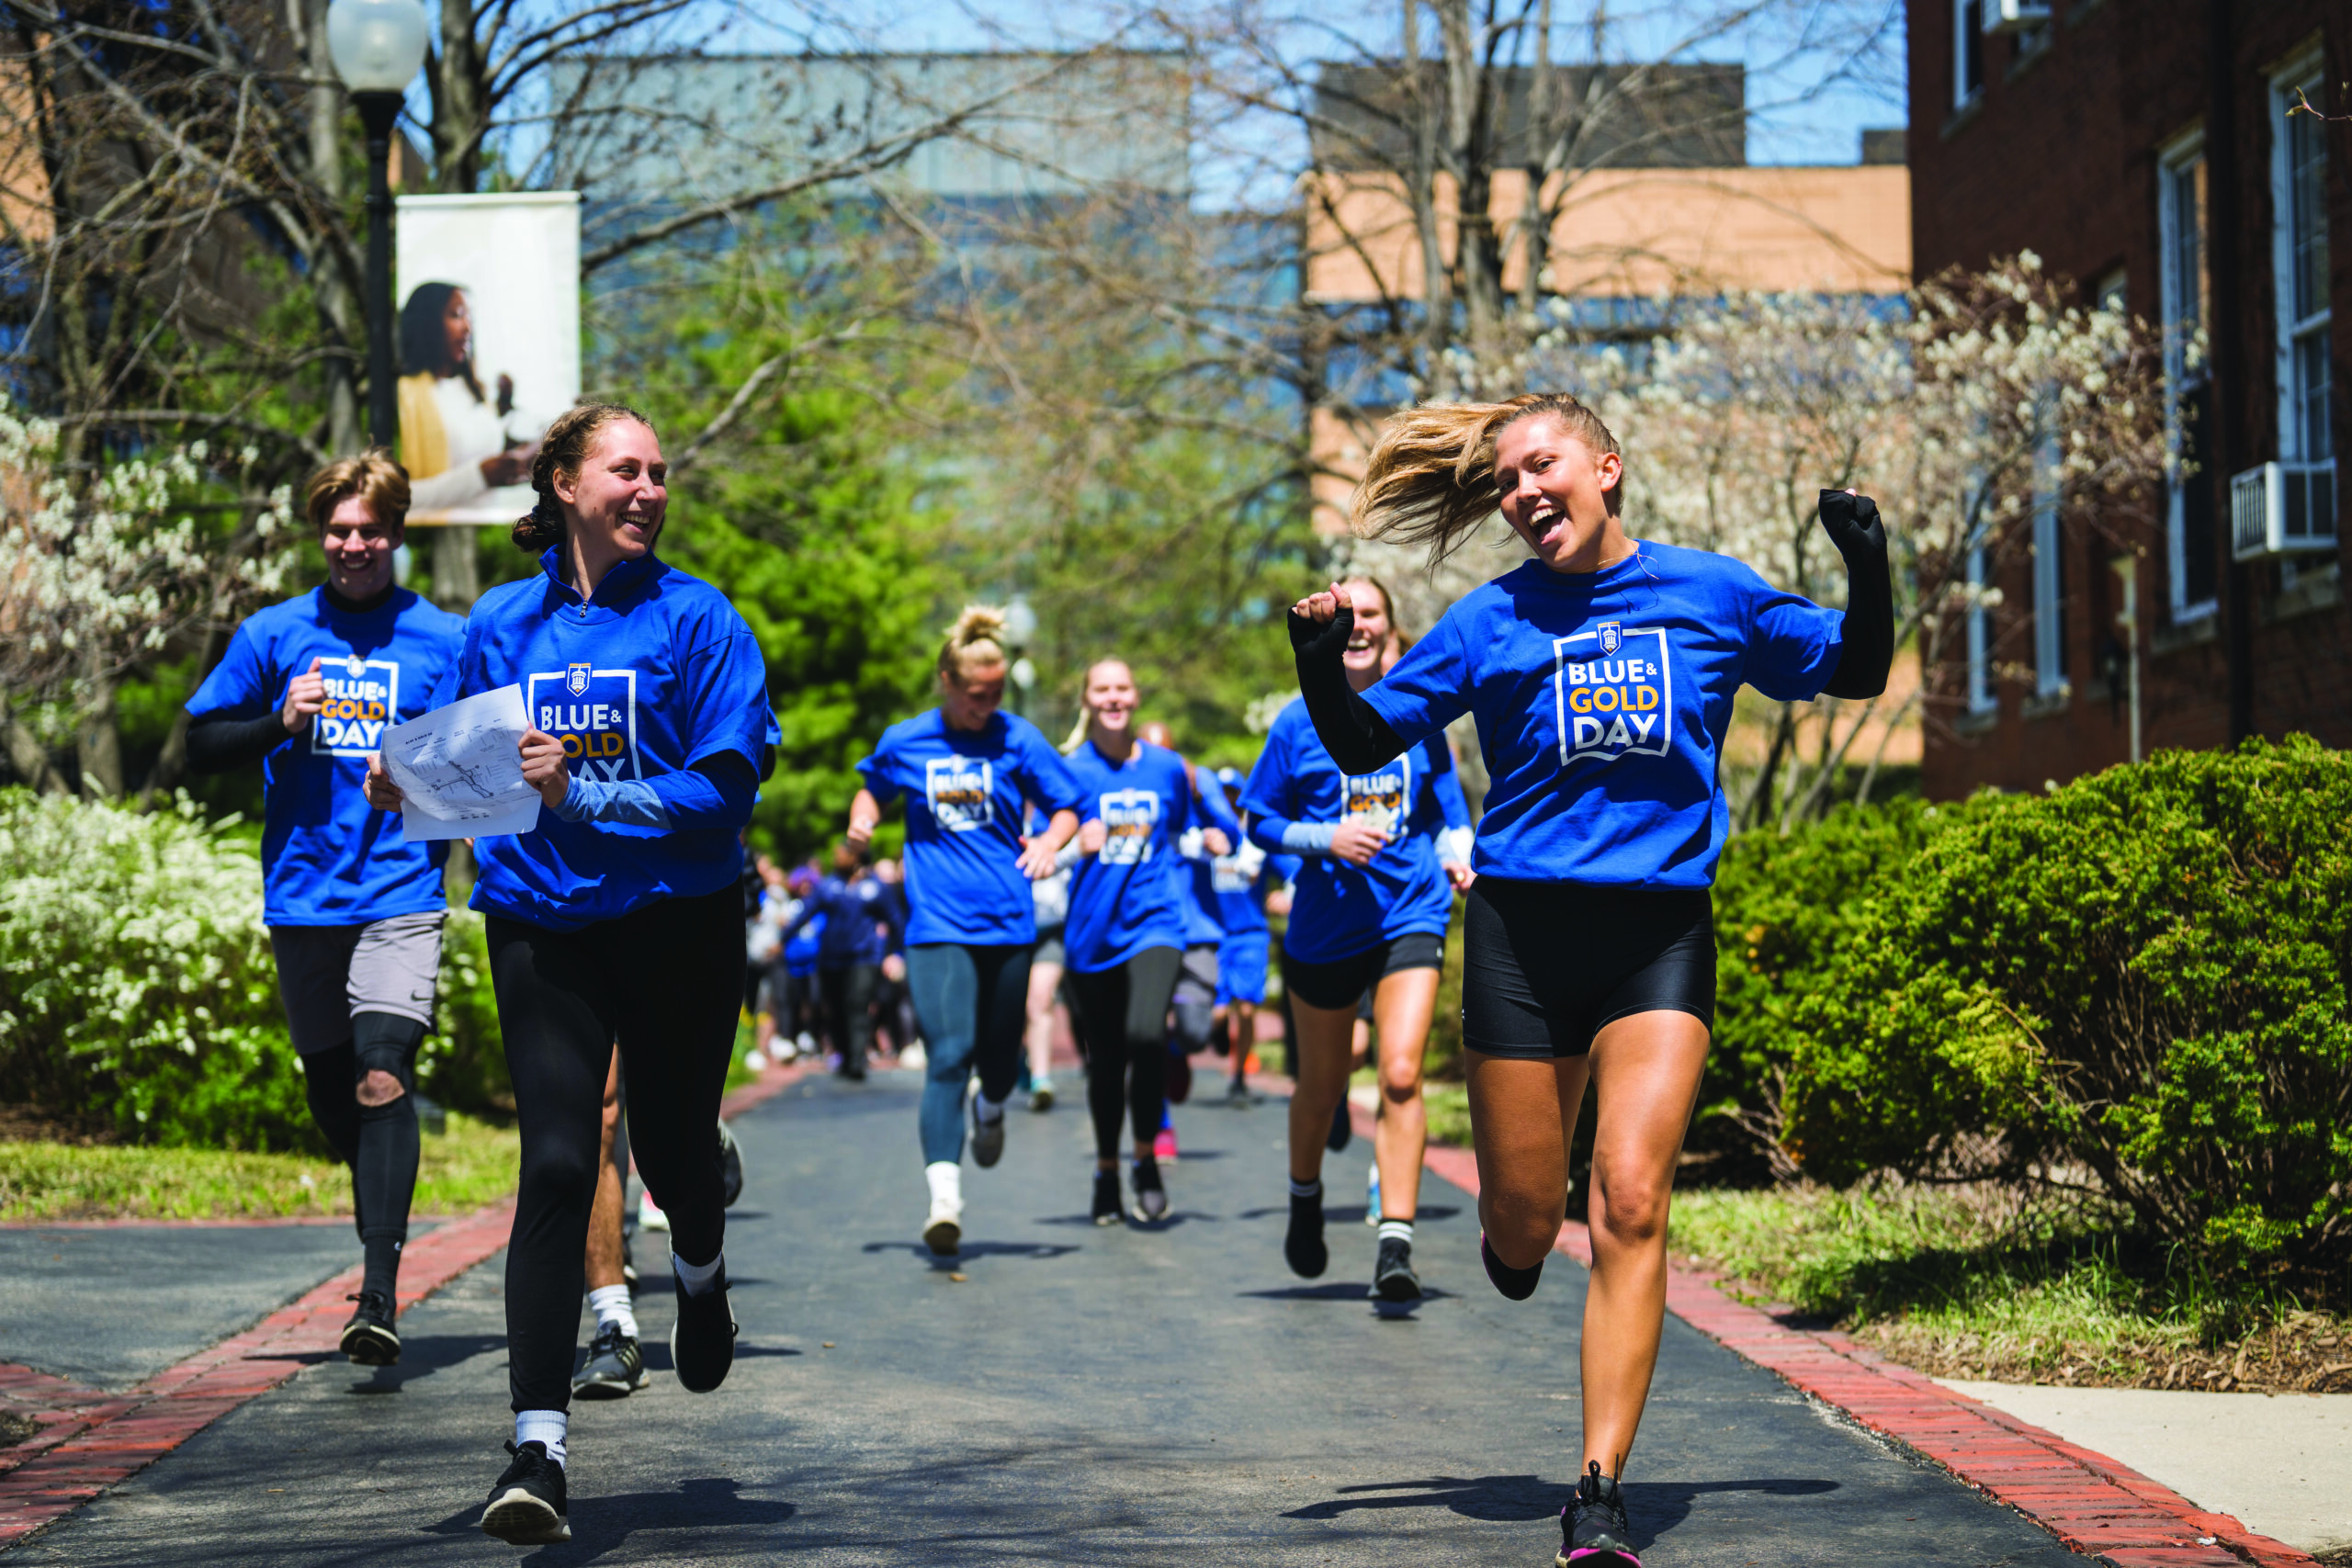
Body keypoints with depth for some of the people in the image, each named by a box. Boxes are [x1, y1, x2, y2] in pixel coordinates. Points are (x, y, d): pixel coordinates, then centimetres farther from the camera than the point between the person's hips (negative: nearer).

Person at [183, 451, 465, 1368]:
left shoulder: (445, 640, 5)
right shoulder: (274, 635, 9)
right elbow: (201, 746, 10)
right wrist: (280, 722, -7)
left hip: (401, 891, -3)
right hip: (303, 898, 3)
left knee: (382, 1079, -19)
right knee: (332, 1095, 12)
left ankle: (380, 1296, -25)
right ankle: (381, 1239, 38)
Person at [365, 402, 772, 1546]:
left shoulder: (696, 618, -5)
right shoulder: (500, 624, 5)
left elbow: (725, 787, -13)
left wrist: (580, 793, -23)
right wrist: (403, 786, -11)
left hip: (679, 925, -1)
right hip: (543, 926, 1)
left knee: (671, 1148, 14)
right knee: (555, 1162, -13)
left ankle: (700, 1273, 53)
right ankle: (537, 1449, -16)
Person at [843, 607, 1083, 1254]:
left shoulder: (1017, 739, 2)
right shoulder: (905, 742, 4)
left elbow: (1067, 808, 6)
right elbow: (874, 787, 24)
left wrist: (1049, 842, -16)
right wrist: (863, 816, 2)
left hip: (1008, 924, 2)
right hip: (937, 926, -1)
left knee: (1001, 1053, 12)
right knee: (948, 1056, -16)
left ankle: (991, 1108, 51)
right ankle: (944, 1200, -24)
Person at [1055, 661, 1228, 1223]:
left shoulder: (1167, 767, 8)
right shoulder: (1071, 772, 1)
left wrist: (1209, 840, 1)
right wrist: (1076, 847, -21)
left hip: (1155, 922, 0)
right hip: (1092, 933, 0)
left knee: (1146, 1034, -23)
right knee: (1106, 1060, 5)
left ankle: (1146, 1161, -4)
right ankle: (1106, 1171, 27)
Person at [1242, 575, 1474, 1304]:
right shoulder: (1300, 722, -1)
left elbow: (1448, 813, 12)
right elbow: (1261, 821, 3)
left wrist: (1457, 859, -8)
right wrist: (1327, 839, -14)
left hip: (1411, 916, 0)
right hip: (1325, 925, 0)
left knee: (1402, 1074, -16)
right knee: (1321, 1085, 14)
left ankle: (1396, 1243, -16)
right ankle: (1306, 1201, 43)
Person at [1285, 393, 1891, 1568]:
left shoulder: (1712, 595, 9)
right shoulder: (1492, 620, 8)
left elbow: (1855, 672, 21)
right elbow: (1367, 743, 11)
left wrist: (1868, 572, 2)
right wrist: (1321, 666, -9)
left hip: (1661, 931, -1)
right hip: (1522, 931, 1)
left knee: (1630, 1203, -15)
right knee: (1523, 1222, 3)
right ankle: (1515, 1244, 44)